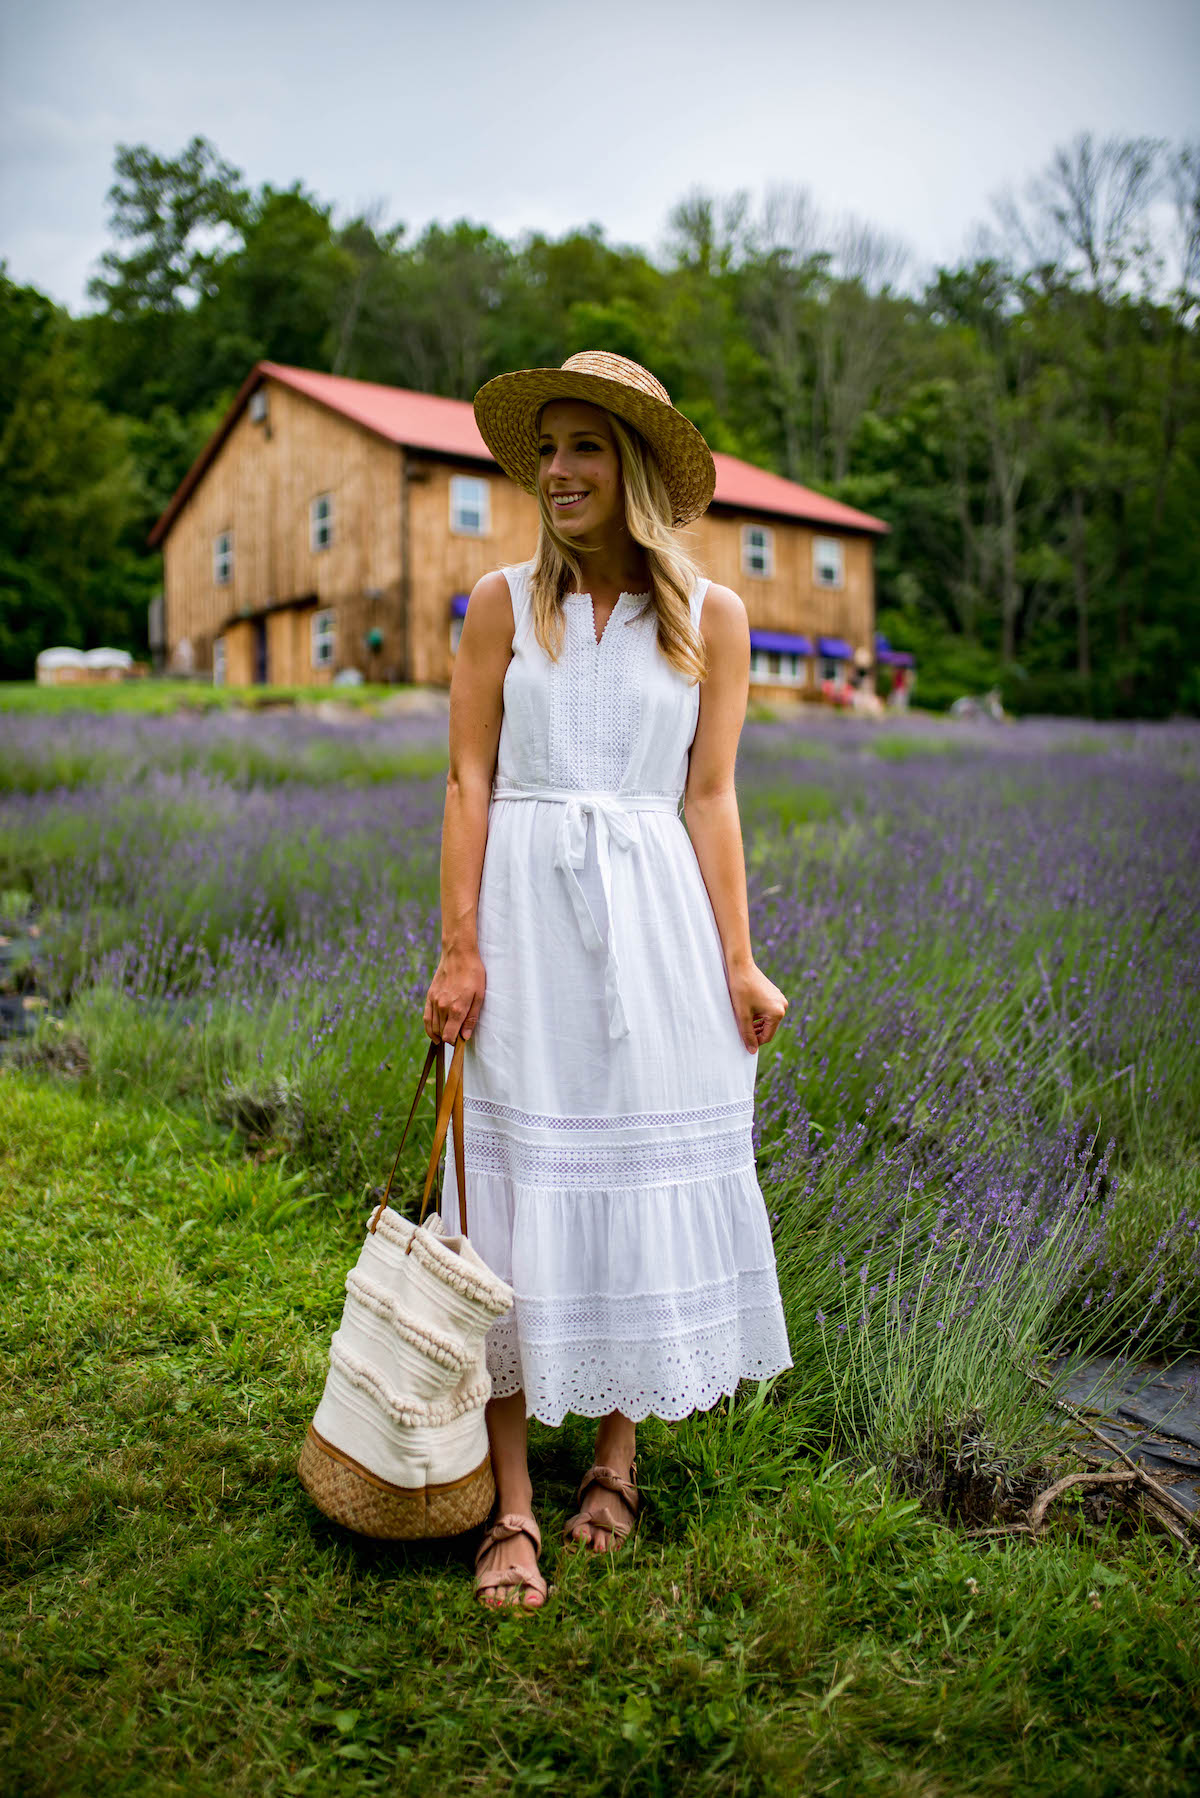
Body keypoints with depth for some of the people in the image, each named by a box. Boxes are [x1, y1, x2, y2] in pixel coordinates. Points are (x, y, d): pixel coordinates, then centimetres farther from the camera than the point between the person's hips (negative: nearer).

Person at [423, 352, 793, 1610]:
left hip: (655, 916, 1)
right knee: (513, 1192, 1)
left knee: (645, 1181, 7)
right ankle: (513, 1510, 13)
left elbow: (710, 800, 4)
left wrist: (738, 962, -1)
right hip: (524, 912, 0)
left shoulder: (710, 619, 6)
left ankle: (617, 1459, 28)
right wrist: (458, 949, -7)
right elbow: (469, 782, 1)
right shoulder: (502, 604, 6)